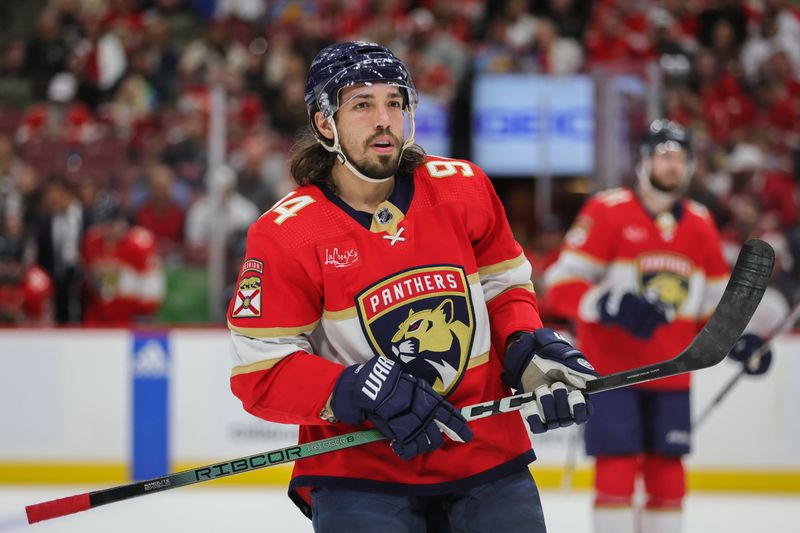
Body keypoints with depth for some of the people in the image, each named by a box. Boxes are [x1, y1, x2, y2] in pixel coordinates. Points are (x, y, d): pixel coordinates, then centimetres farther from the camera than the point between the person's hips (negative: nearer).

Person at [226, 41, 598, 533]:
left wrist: (528, 349, -5)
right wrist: (368, 392, -23)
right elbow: (261, 373, -11)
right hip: (360, 470, -3)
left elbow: (505, 287, 15)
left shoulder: (464, 189, 1)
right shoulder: (284, 234, -10)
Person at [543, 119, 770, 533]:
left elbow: (714, 297, 19)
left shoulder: (700, 224, 10)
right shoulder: (608, 211, -9)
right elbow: (562, 283, -13)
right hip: (610, 369, -5)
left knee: (667, 475, 7)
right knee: (617, 469, -10)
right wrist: (612, 307, -29)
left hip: (670, 372, 6)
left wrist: (736, 339, 1)